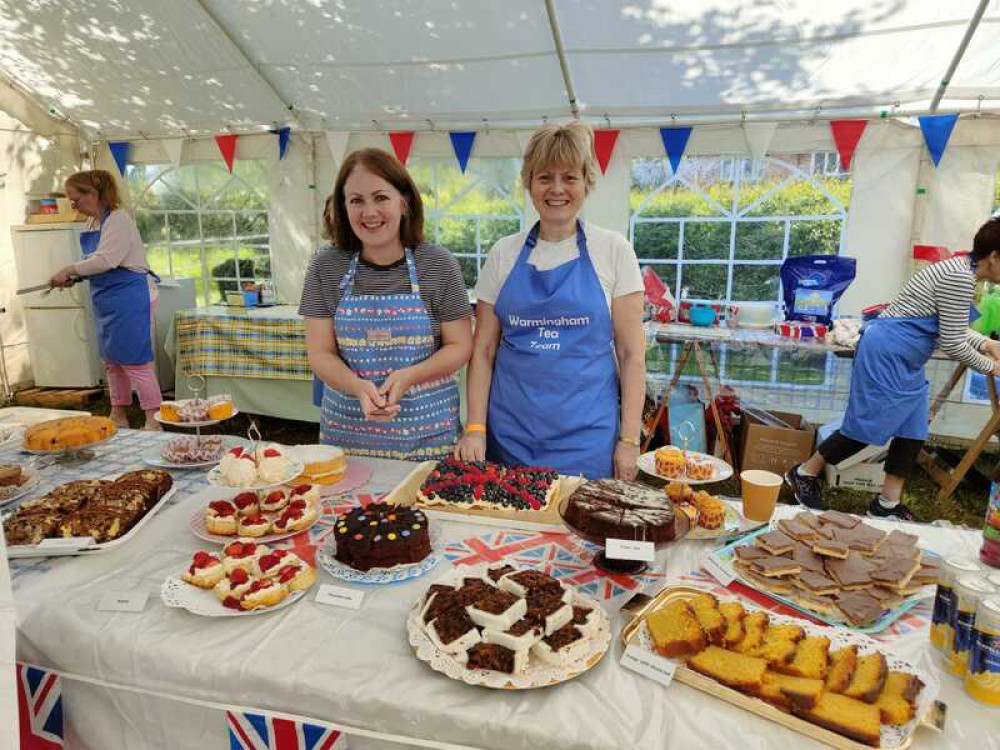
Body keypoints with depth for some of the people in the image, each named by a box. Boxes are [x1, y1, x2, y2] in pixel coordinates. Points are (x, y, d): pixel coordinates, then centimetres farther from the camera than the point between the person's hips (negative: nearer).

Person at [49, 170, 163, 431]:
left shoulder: (118, 220, -14)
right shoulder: (93, 222, 14)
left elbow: (105, 260, -22)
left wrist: (70, 270, -13)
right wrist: (74, 278, 6)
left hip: (130, 298, -10)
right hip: (107, 300, 10)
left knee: (134, 361, -8)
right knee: (112, 361, 16)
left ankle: (154, 421, -1)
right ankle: (119, 416, 28)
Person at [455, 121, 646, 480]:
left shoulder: (613, 250, -2)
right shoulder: (503, 253, 3)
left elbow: (631, 353, -3)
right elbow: (483, 349, 5)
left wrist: (629, 440, -6)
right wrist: (475, 429, -3)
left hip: (587, 435, -2)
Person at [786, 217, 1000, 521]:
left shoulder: (962, 271, 13)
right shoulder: (960, 277, -19)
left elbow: (951, 327, 27)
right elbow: (951, 344, -16)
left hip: (903, 360, 11)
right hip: (887, 353, -11)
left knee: (913, 430, 9)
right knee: (868, 425, -4)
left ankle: (888, 503, 15)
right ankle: (804, 474, 10)